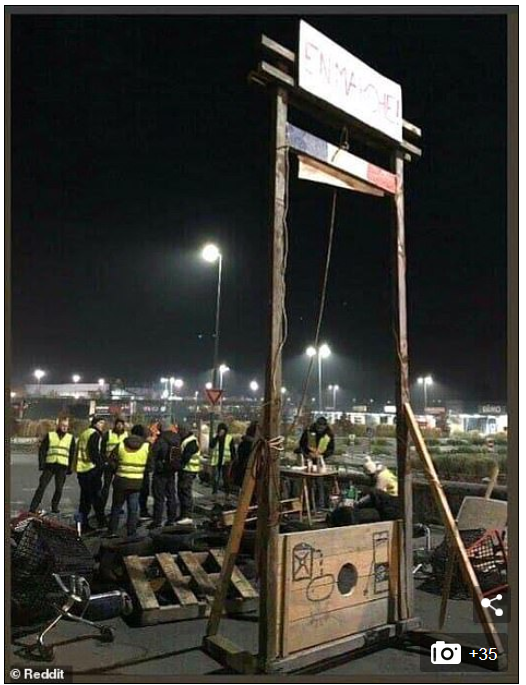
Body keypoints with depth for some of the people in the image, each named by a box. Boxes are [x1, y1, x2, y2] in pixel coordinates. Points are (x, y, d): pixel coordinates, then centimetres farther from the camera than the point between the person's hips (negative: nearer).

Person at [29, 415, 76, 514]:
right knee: (42, 486, -4)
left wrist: (70, 468, 7)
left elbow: (72, 454, 12)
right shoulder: (50, 435, 6)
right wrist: (41, 464, -4)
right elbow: (42, 450, 5)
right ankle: (33, 508, 0)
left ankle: (55, 506, 18)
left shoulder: (71, 438, 10)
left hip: (62, 466, 1)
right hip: (49, 465, -1)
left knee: (59, 488, 2)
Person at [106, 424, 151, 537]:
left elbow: (111, 461, 1)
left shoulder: (120, 445, -2)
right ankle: (131, 533, 9)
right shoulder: (147, 447, -5)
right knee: (133, 509, 9)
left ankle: (112, 531, 20)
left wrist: (118, 470, 12)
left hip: (121, 480, 1)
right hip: (137, 482, -1)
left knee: (116, 507, 15)